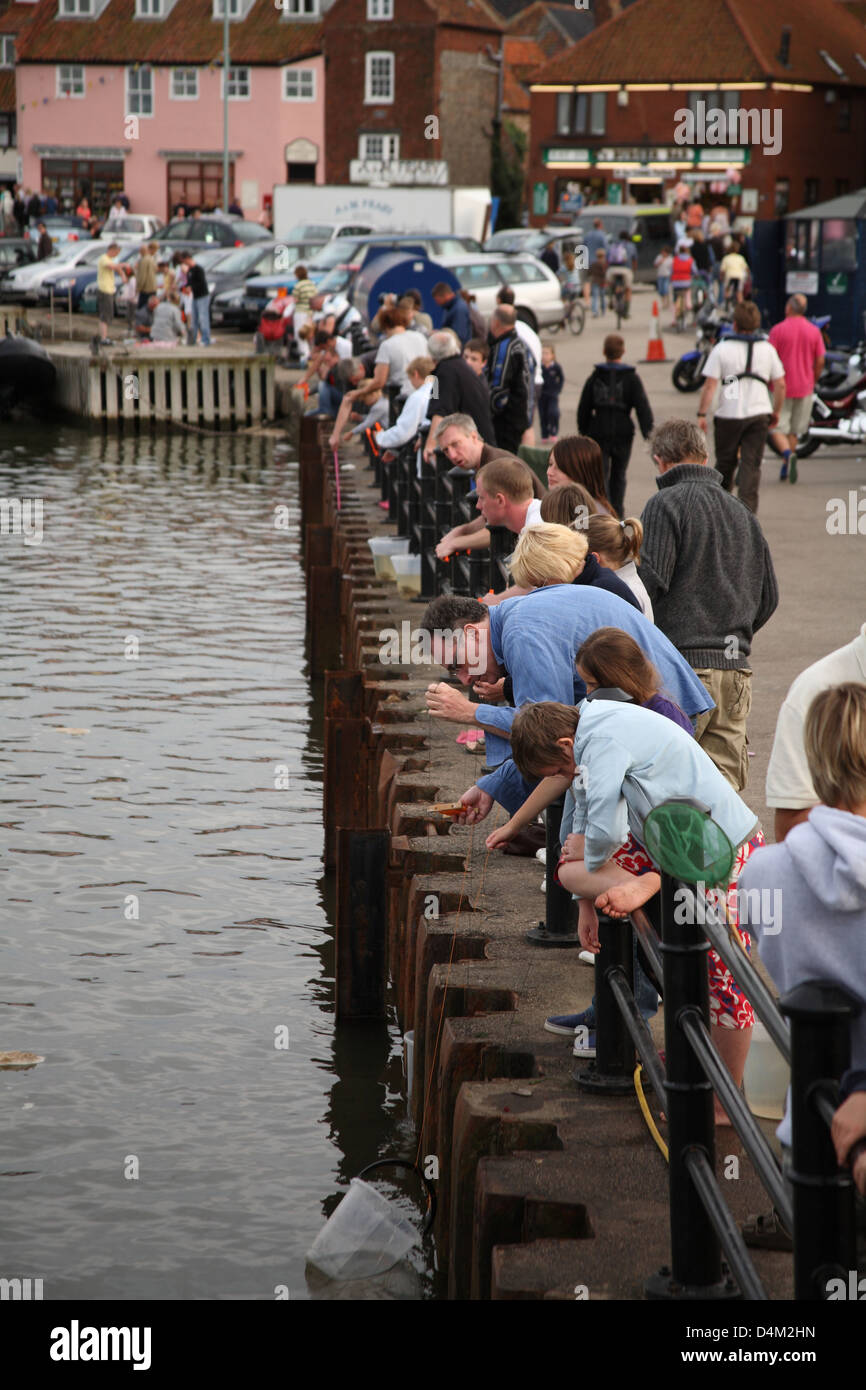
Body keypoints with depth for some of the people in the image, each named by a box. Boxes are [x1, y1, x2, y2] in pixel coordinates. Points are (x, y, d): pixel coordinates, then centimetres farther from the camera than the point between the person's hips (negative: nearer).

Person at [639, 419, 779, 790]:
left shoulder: (665, 504, -4)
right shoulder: (742, 513, 18)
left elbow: (648, 581, -13)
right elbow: (768, 596, 20)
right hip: (736, 668, 6)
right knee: (724, 786, 6)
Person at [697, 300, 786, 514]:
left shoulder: (722, 349, -6)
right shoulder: (767, 349, 3)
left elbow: (710, 384, -11)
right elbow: (780, 385, 6)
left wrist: (702, 414, -5)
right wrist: (776, 412, 18)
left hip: (728, 415, -1)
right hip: (759, 414, 1)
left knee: (725, 464, 13)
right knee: (751, 465, 1)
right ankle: (747, 510, -11)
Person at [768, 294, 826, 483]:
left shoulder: (778, 330, -9)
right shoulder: (814, 331, 1)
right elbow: (820, 362, 1)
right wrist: (812, 381, 15)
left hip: (781, 387, -3)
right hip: (804, 388, 3)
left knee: (777, 426, 3)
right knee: (795, 429, 14)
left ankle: (787, 453, -24)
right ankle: (785, 469, 16)